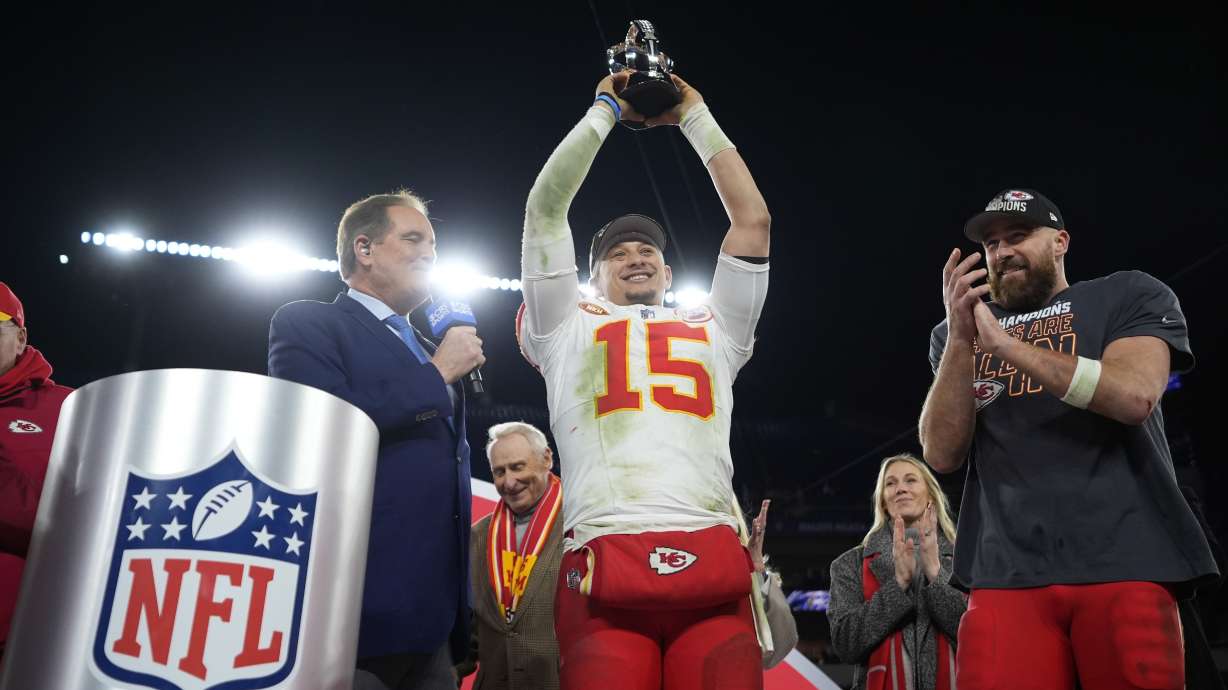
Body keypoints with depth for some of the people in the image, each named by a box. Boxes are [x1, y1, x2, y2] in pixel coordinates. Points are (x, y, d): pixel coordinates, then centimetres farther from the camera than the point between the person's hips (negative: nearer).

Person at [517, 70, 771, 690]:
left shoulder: (713, 332, 26)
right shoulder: (570, 330, 21)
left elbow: (752, 219, 23)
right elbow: (545, 206, 16)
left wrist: (695, 117, 29)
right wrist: (604, 112, 24)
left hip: (712, 569, 2)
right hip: (604, 572, -1)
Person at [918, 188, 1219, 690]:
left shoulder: (1130, 295, 10)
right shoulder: (956, 335, 16)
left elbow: (1135, 395, -10)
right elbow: (942, 455, 4)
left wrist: (1004, 342, -11)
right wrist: (960, 339, -7)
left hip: (1123, 562, -1)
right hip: (1005, 572, 2)